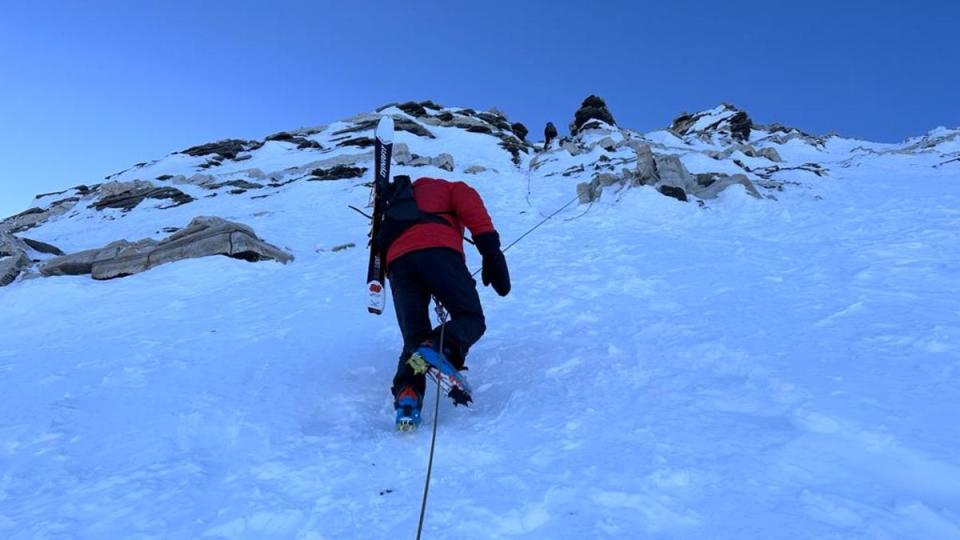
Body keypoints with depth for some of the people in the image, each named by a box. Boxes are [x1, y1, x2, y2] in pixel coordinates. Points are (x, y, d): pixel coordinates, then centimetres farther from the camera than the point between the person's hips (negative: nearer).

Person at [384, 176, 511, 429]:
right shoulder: (452, 188, 31)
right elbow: (473, 210, 8)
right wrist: (492, 254, -3)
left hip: (396, 261, 4)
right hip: (437, 249, -4)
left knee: (414, 339, 5)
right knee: (471, 318, 0)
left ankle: (406, 392, -23)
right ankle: (439, 347, -32)